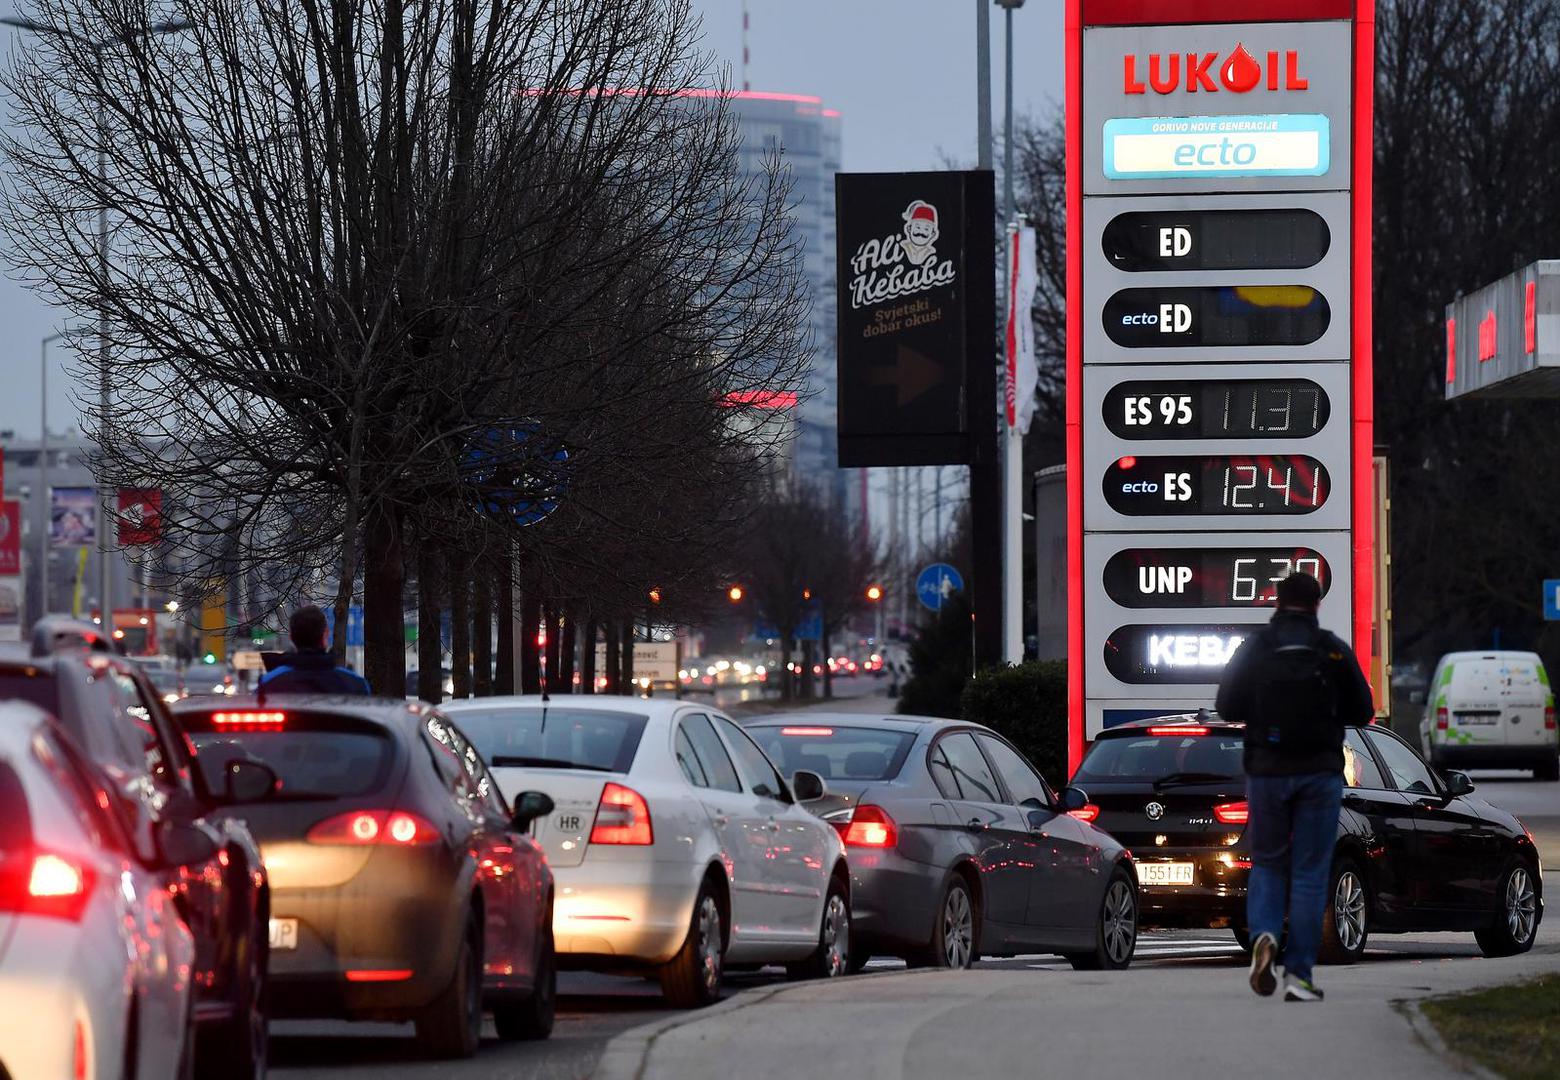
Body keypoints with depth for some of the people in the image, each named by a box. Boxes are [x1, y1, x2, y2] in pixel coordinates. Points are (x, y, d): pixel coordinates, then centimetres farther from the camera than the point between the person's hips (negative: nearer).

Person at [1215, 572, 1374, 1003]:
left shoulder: (1253, 649, -2)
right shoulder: (1334, 651, -3)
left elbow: (1228, 707, 2)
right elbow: (1362, 711, 2)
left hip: (1266, 772, 1)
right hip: (1320, 773, -1)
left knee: (1267, 864, 14)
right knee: (1310, 873, 4)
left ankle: (1264, 935, -15)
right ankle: (1299, 974, -1)